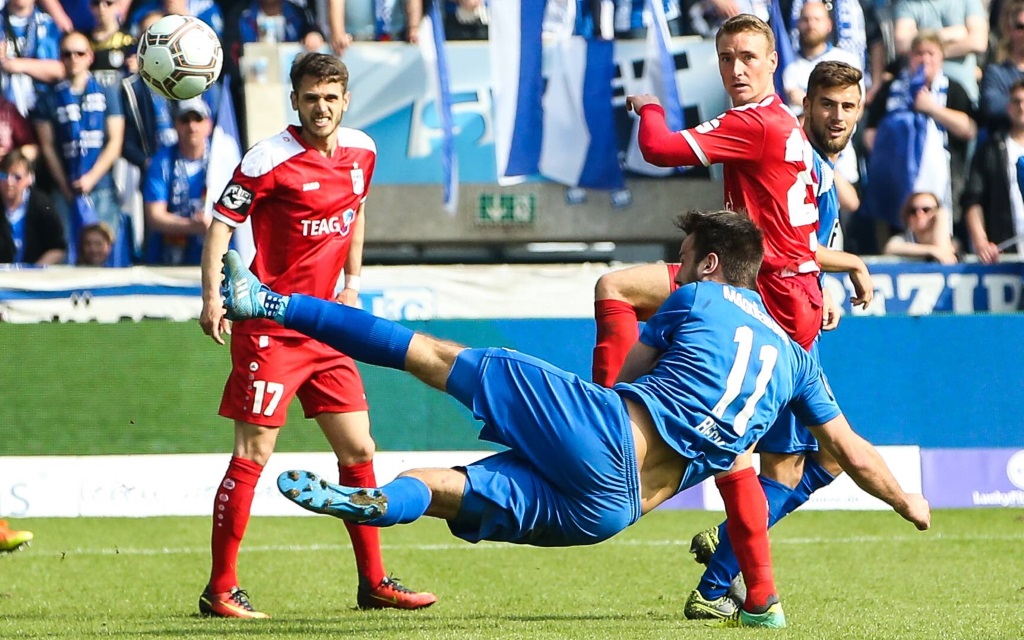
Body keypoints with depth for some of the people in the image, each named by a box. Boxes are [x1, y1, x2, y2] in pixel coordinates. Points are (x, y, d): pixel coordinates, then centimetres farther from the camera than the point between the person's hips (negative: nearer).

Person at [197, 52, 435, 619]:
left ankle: (373, 582, 18)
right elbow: (221, 222, -11)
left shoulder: (361, 152, 7)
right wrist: (212, 297, -21)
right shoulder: (270, 160, -13)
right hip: (270, 330, -7)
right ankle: (220, 589, -3)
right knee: (253, 454, -8)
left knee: (358, 450, 9)